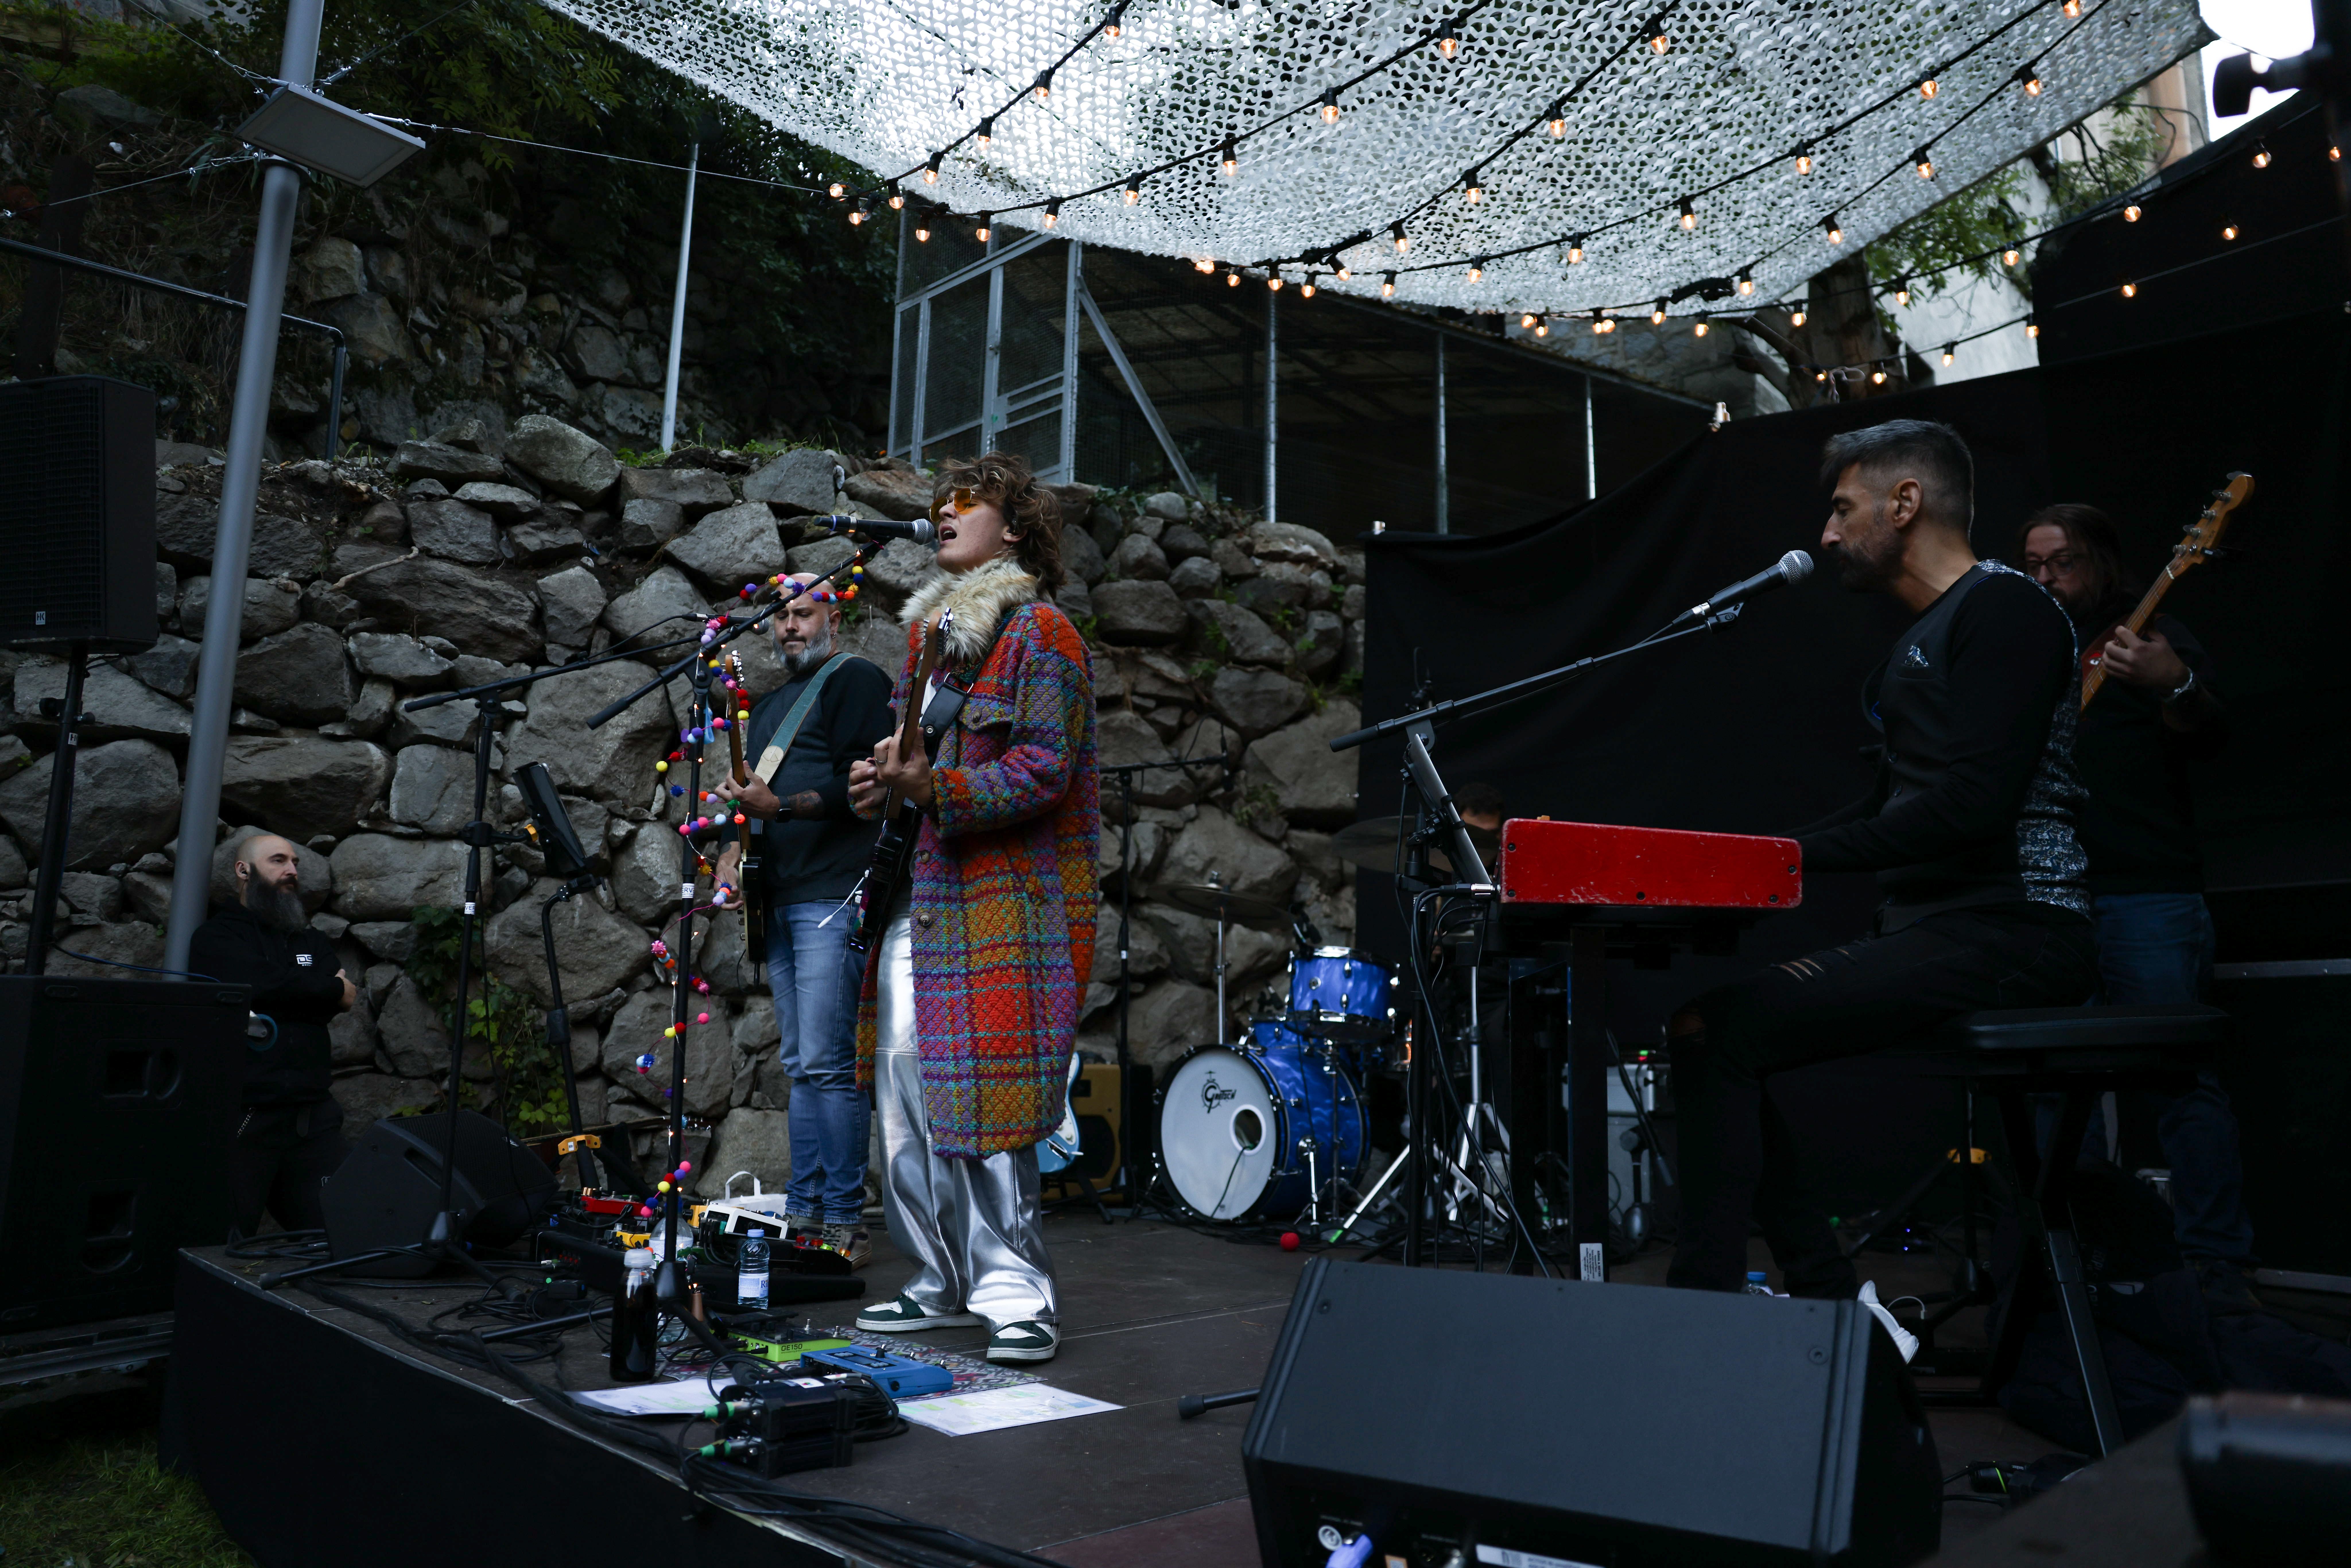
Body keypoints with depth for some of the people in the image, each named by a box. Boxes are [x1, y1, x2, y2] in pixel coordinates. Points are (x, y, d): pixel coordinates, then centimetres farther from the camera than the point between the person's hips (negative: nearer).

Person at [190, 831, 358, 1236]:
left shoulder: (312, 941, 21)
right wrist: (332, 989, 0)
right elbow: (260, 984, -14)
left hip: (313, 1115, 5)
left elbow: (345, 1000, 5)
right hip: (244, 1115, -5)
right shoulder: (216, 937, 3)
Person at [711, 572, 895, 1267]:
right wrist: (734, 849, 13)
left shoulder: (858, 682, -1)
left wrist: (781, 807, -23)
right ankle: (803, 1214, 15)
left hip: (834, 897, -9)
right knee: (800, 1065, 10)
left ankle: (844, 1224, -5)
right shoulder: (769, 706, 25)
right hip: (779, 901, 9)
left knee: (826, 1063, -11)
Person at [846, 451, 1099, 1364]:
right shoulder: (928, 628, 21)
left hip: (1002, 903, -8)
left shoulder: (1039, 632, -4)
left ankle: (1016, 1297, 4)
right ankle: (941, 1286, 22)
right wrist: (879, 781, 8)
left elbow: (1043, 768, -14)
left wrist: (937, 790, -25)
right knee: (904, 1093, 9)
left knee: (977, 1101, -8)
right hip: (915, 897, 8)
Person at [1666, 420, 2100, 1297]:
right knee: (1718, 1021, 7)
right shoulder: (1924, 639, 22)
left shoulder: (2004, 608, -9)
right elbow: (1892, 806, 22)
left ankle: (1705, 1299, -13)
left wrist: (1802, 854, -19)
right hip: (1932, 927, 10)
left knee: (1715, 1033, -20)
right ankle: (1826, 1296, 8)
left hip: (2003, 933, -10)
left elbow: (1974, 803, -22)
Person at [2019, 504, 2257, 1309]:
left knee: (2179, 1081, -6)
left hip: (2147, 893, -6)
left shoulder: (2152, 636, 2)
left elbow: (2211, 737, -14)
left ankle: (2218, 1267, 3)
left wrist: (2176, 687, -33)